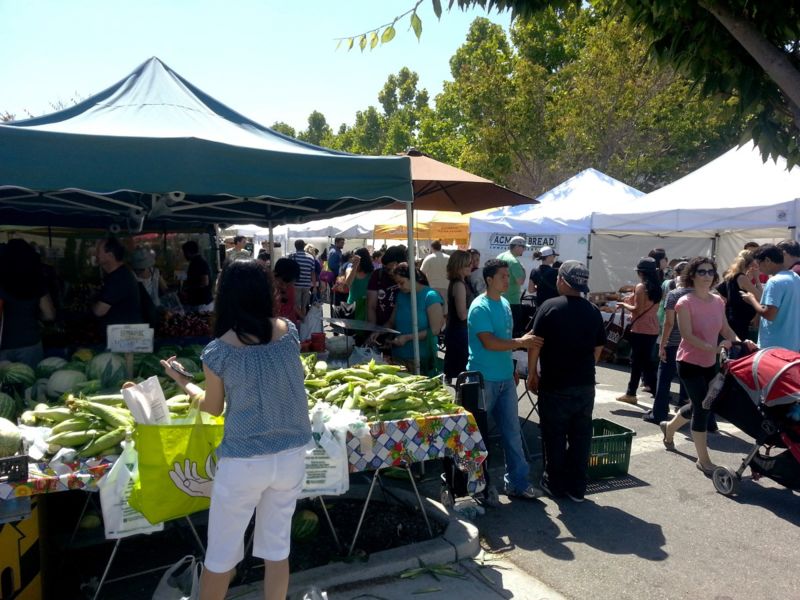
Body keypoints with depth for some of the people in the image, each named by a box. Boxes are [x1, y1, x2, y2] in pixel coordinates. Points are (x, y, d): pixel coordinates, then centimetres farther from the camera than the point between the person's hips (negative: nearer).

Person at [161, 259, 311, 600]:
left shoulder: (219, 350, -13)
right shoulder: (289, 332, -5)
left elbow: (213, 407, 2)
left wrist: (182, 382, 20)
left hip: (244, 461, -3)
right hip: (292, 455, 4)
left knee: (221, 555, 16)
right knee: (277, 546, 19)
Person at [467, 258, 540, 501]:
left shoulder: (505, 304, 11)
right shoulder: (480, 307, -14)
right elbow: (489, 342, -22)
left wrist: (512, 369, 16)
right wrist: (520, 342, -17)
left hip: (505, 378, 7)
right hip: (483, 380, -7)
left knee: (512, 431, 10)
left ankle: (517, 482, 20)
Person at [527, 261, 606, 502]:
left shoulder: (550, 307, -11)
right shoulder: (593, 311, 2)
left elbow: (536, 344, -12)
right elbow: (598, 348, 8)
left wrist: (532, 373, -1)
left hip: (555, 385, -4)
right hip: (585, 385, 4)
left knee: (555, 437, 9)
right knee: (581, 437, 12)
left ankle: (554, 484, 20)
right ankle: (577, 488, 20)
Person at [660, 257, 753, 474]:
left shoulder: (718, 301, 4)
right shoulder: (685, 302, -16)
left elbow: (725, 329, 8)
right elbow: (687, 335, -22)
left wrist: (740, 342, -10)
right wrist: (713, 348, -33)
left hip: (709, 363, 7)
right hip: (690, 363, -7)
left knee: (699, 405, 19)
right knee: (703, 407, -7)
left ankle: (669, 427, 46)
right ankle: (703, 460, 5)